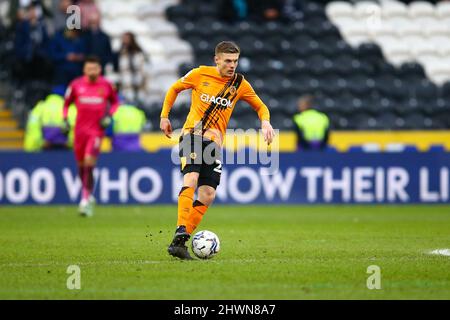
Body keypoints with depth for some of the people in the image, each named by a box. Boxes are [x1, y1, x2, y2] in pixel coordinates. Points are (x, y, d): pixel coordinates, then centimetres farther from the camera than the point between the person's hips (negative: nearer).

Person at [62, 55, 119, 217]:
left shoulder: (106, 85, -1)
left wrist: (109, 116, -1)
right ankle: (89, 197, 33)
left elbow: (115, 101, 15)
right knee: (81, 165, 11)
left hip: (97, 129, -2)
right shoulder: (76, 85, 0)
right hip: (80, 129, 2)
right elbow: (66, 103, 13)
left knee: (89, 162, -18)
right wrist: (65, 120, 1)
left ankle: (85, 200, -14)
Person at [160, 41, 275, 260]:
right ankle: (180, 236, -34)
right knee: (191, 179, -27)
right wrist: (164, 116, 13)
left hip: (214, 142, 4)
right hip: (192, 134, -4)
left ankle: (180, 242, 3)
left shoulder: (240, 84, 5)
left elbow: (260, 106, 18)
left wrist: (265, 122, -2)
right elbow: (174, 89, 15)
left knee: (208, 196, -5)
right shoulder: (200, 74, -1)